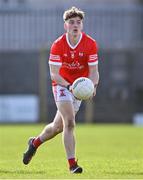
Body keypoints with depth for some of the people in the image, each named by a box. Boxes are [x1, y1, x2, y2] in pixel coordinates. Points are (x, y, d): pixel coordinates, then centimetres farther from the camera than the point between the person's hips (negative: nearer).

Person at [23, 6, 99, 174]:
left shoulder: (90, 44, -12)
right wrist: (69, 86, -32)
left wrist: (92, 86, -30)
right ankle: (72, 164, -19)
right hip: (61, 85, -3)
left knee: (58, 126, 12)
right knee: (69, 122, -21)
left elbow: (93, 71, -10)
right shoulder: (58, 45, -16)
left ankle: (35, 142, 41)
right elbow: (54, 74, -16)